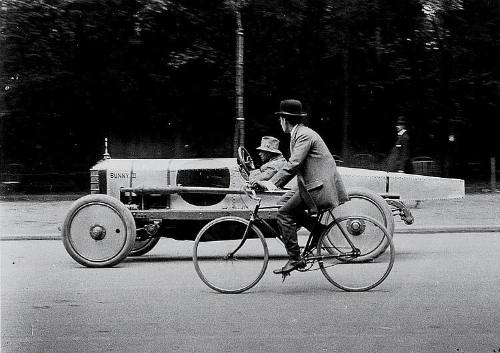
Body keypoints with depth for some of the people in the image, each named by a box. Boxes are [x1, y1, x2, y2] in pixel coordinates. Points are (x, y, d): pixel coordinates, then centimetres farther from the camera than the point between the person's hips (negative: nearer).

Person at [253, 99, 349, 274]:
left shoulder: (304, 135, -15)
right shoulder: (299, 134, 17)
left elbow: (293, 164, -24)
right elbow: (293, 164, 21)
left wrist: (272, 183, -26)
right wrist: (273, 182, 17)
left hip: (319, 186, -10)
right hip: (313, 182, 10)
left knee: (285, 213, -9)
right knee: (284, 202, 12)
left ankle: (295, 259, -8)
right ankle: (318, 230, 12)